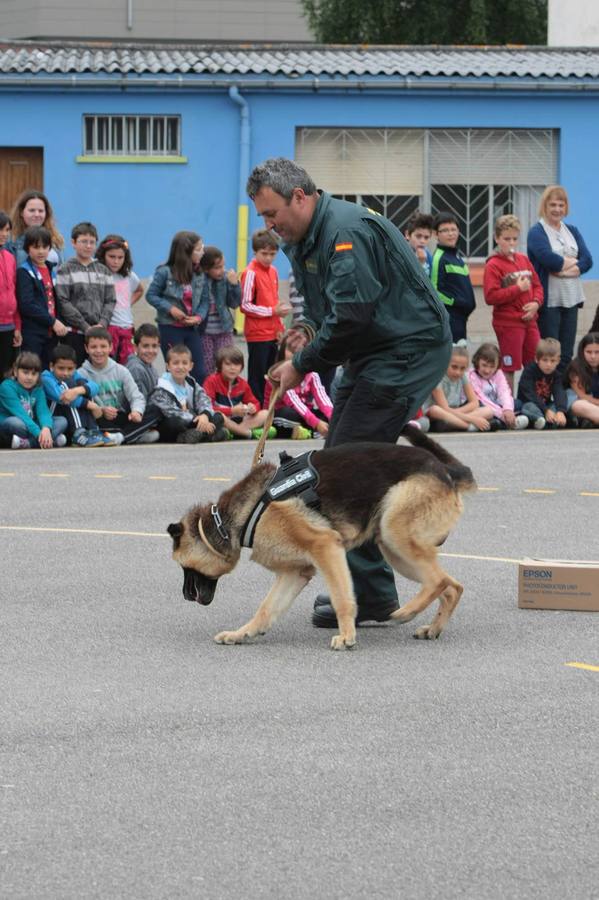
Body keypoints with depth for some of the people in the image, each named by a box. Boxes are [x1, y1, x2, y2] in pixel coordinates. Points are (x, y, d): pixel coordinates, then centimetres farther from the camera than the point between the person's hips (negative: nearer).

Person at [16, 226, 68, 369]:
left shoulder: (50, 270, 17)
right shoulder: (24, 272, -6)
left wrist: (58, 323, 4)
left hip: (51, 333, 7)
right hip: (32, 333, -7)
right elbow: (26, 305, -15)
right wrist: (53, 321, -15)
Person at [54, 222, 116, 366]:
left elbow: (110, 301, 11)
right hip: (74, 333, -4)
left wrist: (102, 324, -7)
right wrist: (86, 327, -12)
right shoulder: (65, 270, 1)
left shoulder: (104, 271, 15)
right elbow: (63, 302, -7)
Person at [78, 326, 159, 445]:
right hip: (101, 419, -3)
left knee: (154, 416, -18)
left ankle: (120, 436, -37)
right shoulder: (81, 374, 0)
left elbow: (137, 397, 2)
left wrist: (137, 411, -21)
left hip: (122, 417, 3)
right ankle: (139, 434, -35)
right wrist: (101, 410, -30)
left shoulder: (121, 371, 10)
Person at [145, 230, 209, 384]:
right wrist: (170, 309, -16)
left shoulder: (200, 275, 2)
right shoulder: (165, 272, -10)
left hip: (192, 329, 4)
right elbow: (151, 295, -5)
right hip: (170, 329, -4)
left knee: (199, 372, 1)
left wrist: (199, 317, -12)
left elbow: (205, 300, 6)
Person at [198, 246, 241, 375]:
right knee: (206, 371, 2)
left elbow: (234, 304, 3)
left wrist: (234, 284, -9)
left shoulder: (225, 278, 1)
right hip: (203, 332, -3)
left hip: (224, 330, 3)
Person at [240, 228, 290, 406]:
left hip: (273, 333, 7)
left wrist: (280, 328, 14)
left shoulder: (273, 271, 12)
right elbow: (245, 306, -14)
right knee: (257, 377, -2)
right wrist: (272, 311, -18)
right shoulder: (250, 273, -10)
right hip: (257, 334, -7)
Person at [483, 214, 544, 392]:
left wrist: (536, 303, -5)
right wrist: (518, 289, -18)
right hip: (508, 322, -6)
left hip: (529, 320, 6)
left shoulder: (524, 260, 11)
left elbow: (537, 285, 16)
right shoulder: (493, 265, -8)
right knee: (509, 367, -1)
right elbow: (491, 297, -16)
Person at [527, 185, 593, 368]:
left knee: (567, 354, 5)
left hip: (571, 298, 6)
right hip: (548, 300, -6)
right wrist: (574, 262, -5)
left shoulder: (573, 232, 15)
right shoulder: (537, 232, -3)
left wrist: (565, 268, -14)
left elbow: (587, 260, 2)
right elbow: (548, 258, -19)